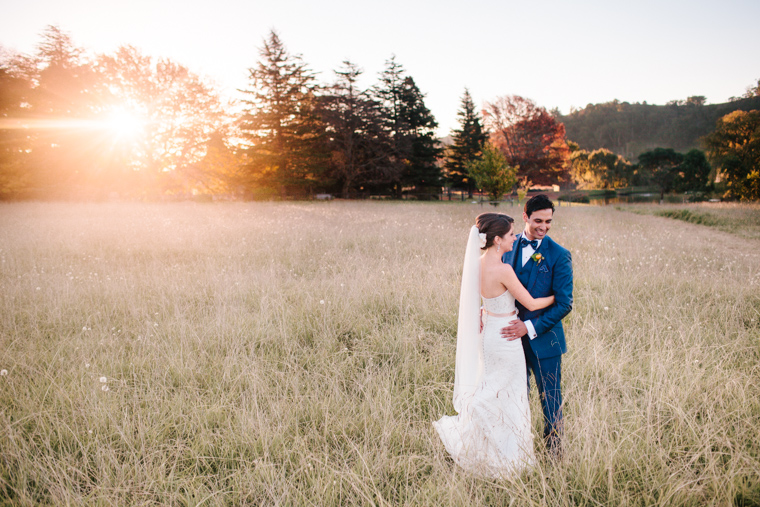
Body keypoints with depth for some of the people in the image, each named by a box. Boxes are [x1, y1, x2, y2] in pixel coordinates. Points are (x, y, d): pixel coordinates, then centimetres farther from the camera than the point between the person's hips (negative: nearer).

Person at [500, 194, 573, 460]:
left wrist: (530, 327, -19)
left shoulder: (559, 256, -10)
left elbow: (564, 304, -13)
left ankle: (554, 453, 29)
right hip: (512, 336, 4)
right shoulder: (508, 247, 2)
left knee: (550, 399, 10)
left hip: (543, 338, -4)